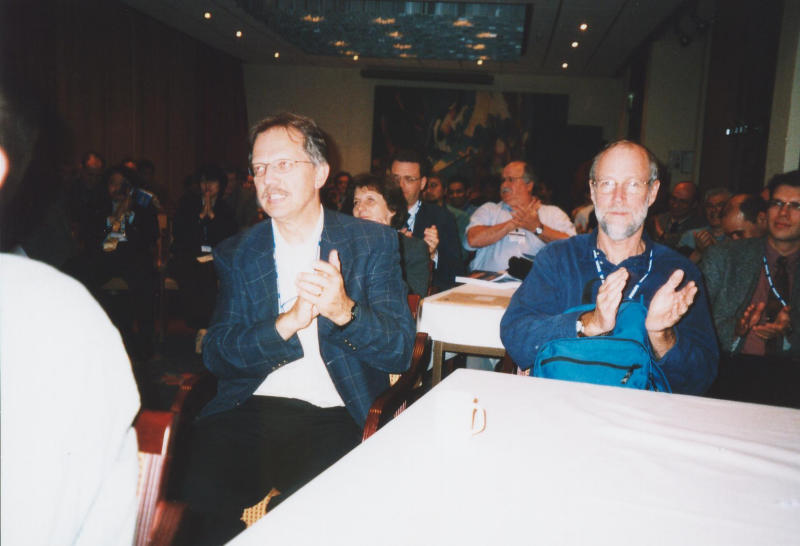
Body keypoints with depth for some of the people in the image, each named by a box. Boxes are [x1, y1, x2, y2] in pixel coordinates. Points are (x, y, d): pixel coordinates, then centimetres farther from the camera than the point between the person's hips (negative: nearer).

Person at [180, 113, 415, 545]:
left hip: (333, 416, -1)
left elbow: (401, 350, -4)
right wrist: (287, 322, -17)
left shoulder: (373, 242, 3)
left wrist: (344, 310, -24)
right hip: (248, 408, 2)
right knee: (203, 493, -25)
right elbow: (215, 355, 1)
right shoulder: (235, 254, 10)